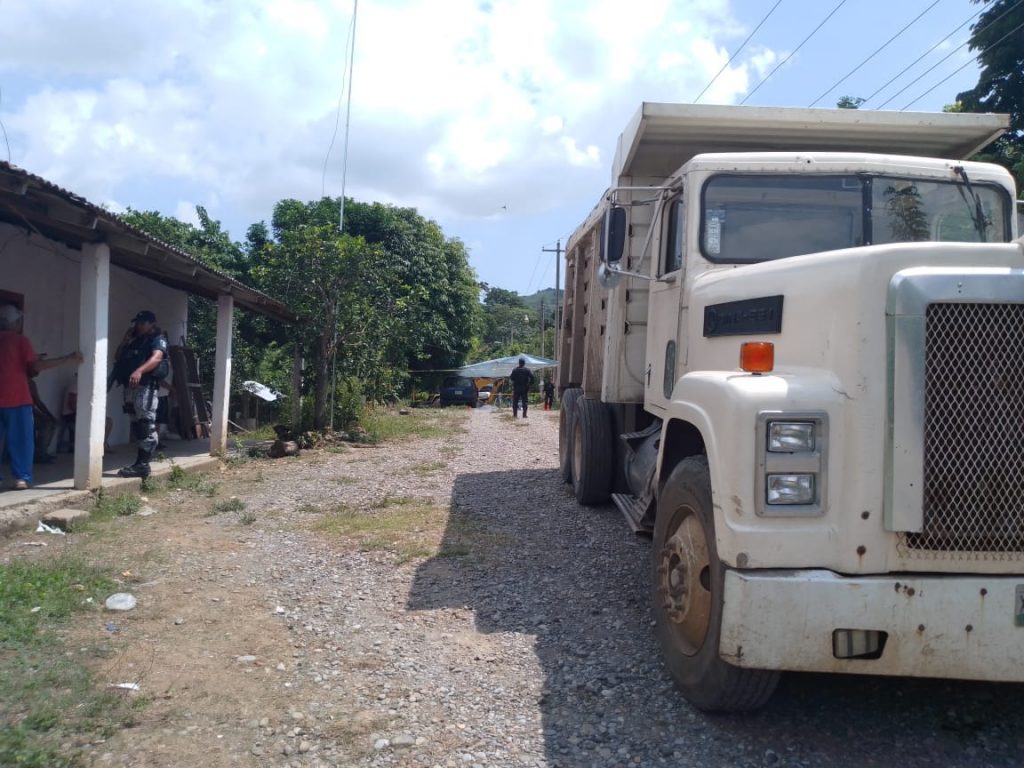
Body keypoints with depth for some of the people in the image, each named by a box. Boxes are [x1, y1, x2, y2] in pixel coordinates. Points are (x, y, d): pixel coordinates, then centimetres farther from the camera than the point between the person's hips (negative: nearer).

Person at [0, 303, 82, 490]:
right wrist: (68, 359, -12)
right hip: (17, 398, -4)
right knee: (20, 440, 2)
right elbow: (36, 366, -12)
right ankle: (22, 477, -2)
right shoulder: (20, 340, -5)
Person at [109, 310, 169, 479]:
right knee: (137, 425, 10)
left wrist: (139, 371, -35)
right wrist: (125, 339, 12)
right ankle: (140, 462, 15)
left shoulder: (157, 339, 1)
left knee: (146, 424, -11)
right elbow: (117, 358, 23)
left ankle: (143, 465, -15)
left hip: (145, 386, -9)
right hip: (130, 386, 9)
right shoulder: (134, 340, 25)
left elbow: (156, 358, -18)